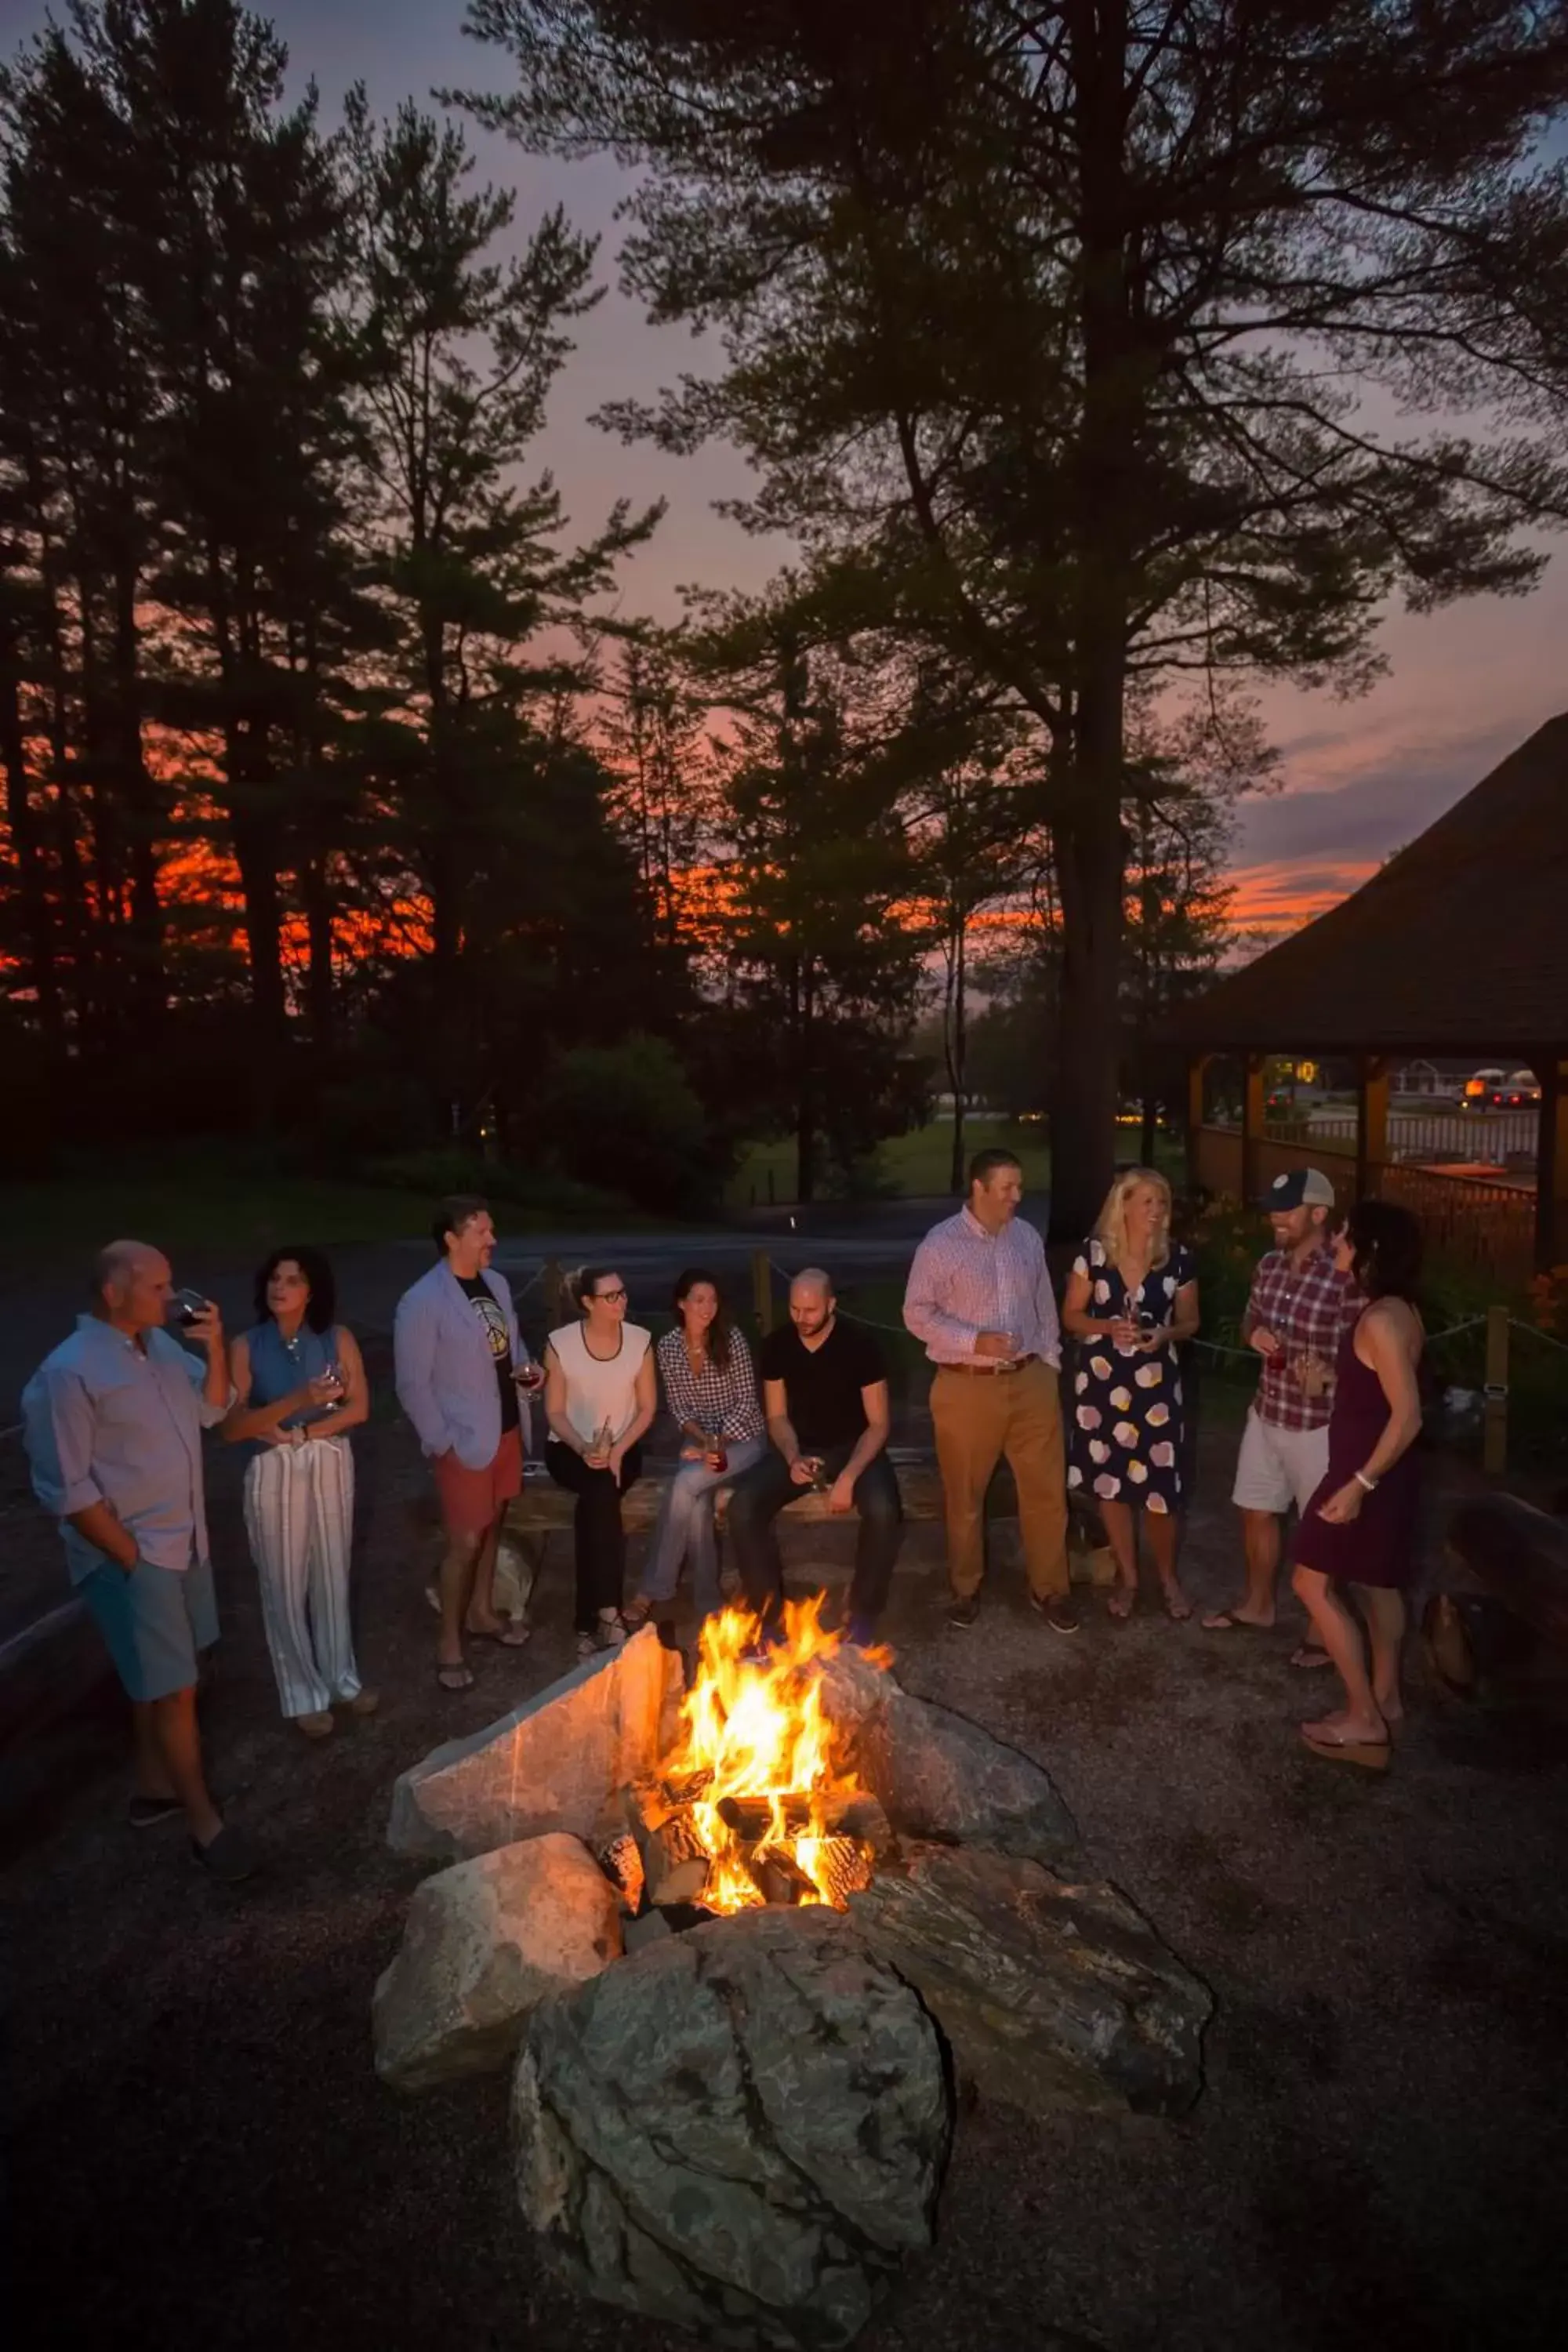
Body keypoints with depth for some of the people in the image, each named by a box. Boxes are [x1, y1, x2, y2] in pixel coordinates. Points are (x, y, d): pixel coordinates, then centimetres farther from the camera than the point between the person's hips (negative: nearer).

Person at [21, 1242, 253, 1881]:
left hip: (185, 1541, 7)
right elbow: (66, 1489, -19)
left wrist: (215, 1348, -6)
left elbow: (212, 1409, 12)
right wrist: (130, 1557, -15)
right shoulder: (68, 1372, -21)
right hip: (132, 1555, -7)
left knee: (159, 1682, 21)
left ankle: (154, 1788, 38)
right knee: (174, 1690, 3)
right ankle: (203, 1820, 18)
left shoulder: (161, 1344, 2)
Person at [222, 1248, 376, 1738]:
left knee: (333, 1576, 15)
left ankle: (341, 1678, 33)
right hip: (273, 1475, -2)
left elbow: (359, 1407, -8)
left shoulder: (337, 1339, -5)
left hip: (331, 1467, 2)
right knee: (285, 1585, 8)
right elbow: (232, 1427, -15)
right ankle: (303, 1694, 25)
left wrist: (299, 1433, -17)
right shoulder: (246, 1347, -9)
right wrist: (297, 1401, -28)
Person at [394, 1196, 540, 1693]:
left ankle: (481, 1614, 38)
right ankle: (449, 1642, 18)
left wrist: (527, 1368, -2)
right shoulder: (422, 1302, -19)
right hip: (465, 1440, -7)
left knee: (492, 1527, 19)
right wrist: (442, 1441, -16)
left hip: (507, 1429, 7)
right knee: (465, 1541, 1)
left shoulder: (497, 1283, 5)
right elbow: (412, 1385, -16)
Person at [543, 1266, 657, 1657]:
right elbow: (554, 1411, -4)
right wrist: (584, 1449, -21)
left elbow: (647, 1408, 0)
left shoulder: (640, 1340, -4)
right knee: (602, 1494, -33)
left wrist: (618, 1450, -15)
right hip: (570, 1449, -1)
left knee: (595, 1500, -30)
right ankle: (607, 1612, -29)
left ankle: (591, 1620, -22)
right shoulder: (560, 1343, -9)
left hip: (623, 1449, 1)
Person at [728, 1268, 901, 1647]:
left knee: (883, 1510, -34)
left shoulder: (861, 1346, -15)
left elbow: (879, 1423, -12)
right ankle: (767, 1609, -6)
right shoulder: (775, 1347, -5)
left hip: (854, 1447, -3)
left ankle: (862, 1612, -8)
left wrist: (849, 1476, -25)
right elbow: (777, 1417, 3)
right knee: (742, 1505, -24)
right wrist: (792, 1458, -17)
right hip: (799, 1448, 3)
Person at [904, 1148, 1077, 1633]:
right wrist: (974, 1342, -17)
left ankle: (1049, 1589, 24)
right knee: (964, 1496, 10)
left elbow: (1045, 1305, 14)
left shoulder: (1028, 1236, 6)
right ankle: (966, 1589, 29)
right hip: (967, 1387, -4)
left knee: (1046, 1490, 7)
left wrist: (1049, 1362, 9)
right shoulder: (941, 1243, -9)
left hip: (1029, 1381, 4)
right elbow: (917, 1313, -8)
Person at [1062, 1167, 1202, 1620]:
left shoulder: (1178, 1258, -3)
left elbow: (1190, 1321, 8)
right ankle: (1127, 1576, 29)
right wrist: (1109, 1327, -17)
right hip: (1101, 1381, 0)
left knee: (1159, 1486, -1)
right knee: (1110, 1482, 9)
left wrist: (1166, 1334, -14)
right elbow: (1071, 1316, 1)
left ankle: (1168, 1578, 25)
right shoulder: (1093, 1252, -5)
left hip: (1156, 1383, 0)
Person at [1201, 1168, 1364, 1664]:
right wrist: (1254, 1334, -6)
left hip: (1318, 1424, -7)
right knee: (1256, 1511, 20)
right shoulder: (1269, 1265, 2)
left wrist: (1328, 1374, -34)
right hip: (1266, 1413, 7)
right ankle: (1257, 1604, 41)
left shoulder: (1346, 1277, -20)